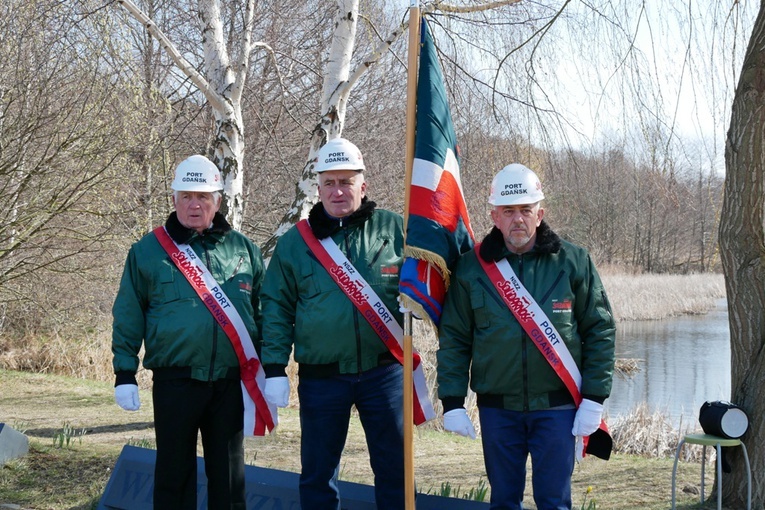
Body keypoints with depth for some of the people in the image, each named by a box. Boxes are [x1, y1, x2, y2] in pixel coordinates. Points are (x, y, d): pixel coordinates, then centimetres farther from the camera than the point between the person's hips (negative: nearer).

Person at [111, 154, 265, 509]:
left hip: (231, 383, 2)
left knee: (229, 476, 9)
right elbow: (128, 317, 5)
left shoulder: (244, 250, 9)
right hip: (174, 383, -1)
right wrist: (124, 373, 0)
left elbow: (262, 315, 12)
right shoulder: (148, 251, 3)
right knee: (173, 472, 7)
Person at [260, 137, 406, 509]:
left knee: (394, 469, 8)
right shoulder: (294, 242, 4)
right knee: (317, 476, 9)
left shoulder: (394, 229, 2)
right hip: (321, 377, 1)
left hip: (384, 371, 0)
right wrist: (274, 368, -1)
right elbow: (276, 308, 6)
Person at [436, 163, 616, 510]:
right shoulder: (471, 267, 2)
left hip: (556, 407, -1)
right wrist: (452, 402, -2)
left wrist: (594, 399, -4)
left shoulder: (573, 262, 0)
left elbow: (600, 331, 1)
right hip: (497, 409, 1)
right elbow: (453, 340, 5)